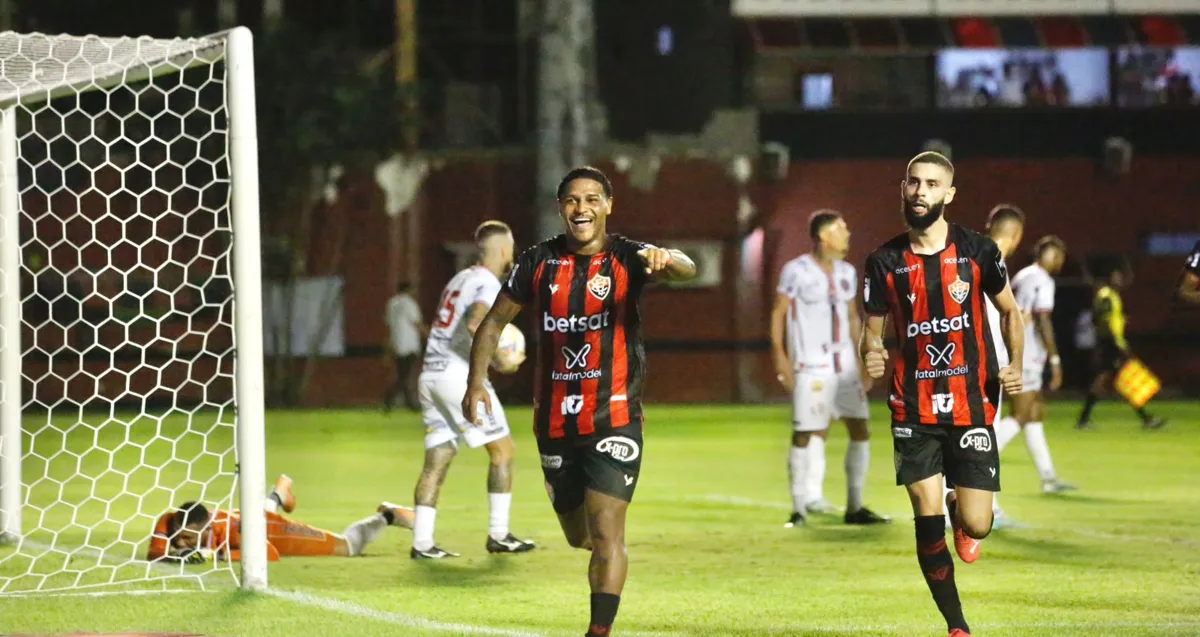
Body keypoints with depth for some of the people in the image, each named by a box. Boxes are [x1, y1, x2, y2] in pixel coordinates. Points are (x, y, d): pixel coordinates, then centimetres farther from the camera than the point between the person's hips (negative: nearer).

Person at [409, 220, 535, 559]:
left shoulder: (459, 280, 18)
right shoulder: (489, 285, -9)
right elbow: (474, 324, -26)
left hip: (430, 375, 8)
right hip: (459, 375, -8)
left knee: (436, 460, 6)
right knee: (502, 451, 3)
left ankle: (422, 541, -1)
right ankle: (498, 534, 3)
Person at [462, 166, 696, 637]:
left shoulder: (628, 259, -7)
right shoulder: (540, 262, 2)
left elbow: (687, 270, -27)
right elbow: (495, 321, 12)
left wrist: (667, 259, -51)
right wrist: (476, 382, 0)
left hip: (614, 420, -3)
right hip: (555, 423, 3)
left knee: (606, 534, -14)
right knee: (579, 537, 14)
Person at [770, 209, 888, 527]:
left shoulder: (846, 273, 13)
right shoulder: (796, 271, -6)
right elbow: (778, 313, -4)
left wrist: (862, 359, 16)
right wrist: (780, 356, -12)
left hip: (845, 366, 6)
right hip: (810, 367, -6)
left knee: (860, 430, 3)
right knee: (807, 435, -6)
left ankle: (855, 507, 11)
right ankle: (802, 505, 2)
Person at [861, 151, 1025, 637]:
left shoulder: (978, 251, -2)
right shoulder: (885, 262, 0)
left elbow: (1009, 311, 10)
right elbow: (872, 329, 7)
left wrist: (1016, 365, -6)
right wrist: (870, 354, -16)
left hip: (973, 405, -1)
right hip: (914, 410, 1)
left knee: (976, 525, -6)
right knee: (927, 519, -6)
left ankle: (961, 517, 34)